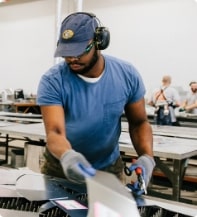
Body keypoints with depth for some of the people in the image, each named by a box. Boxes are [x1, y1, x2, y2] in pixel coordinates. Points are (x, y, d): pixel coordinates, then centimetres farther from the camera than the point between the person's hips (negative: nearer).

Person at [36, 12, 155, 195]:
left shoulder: (127, 75, -12)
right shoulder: (52, 81, -20)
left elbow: (139, 122, -3)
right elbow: (54, 132, -28)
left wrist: (147, 157, -21)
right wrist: (67, 155, -50)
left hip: (110, 168, 1)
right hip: (61, 166, -1)